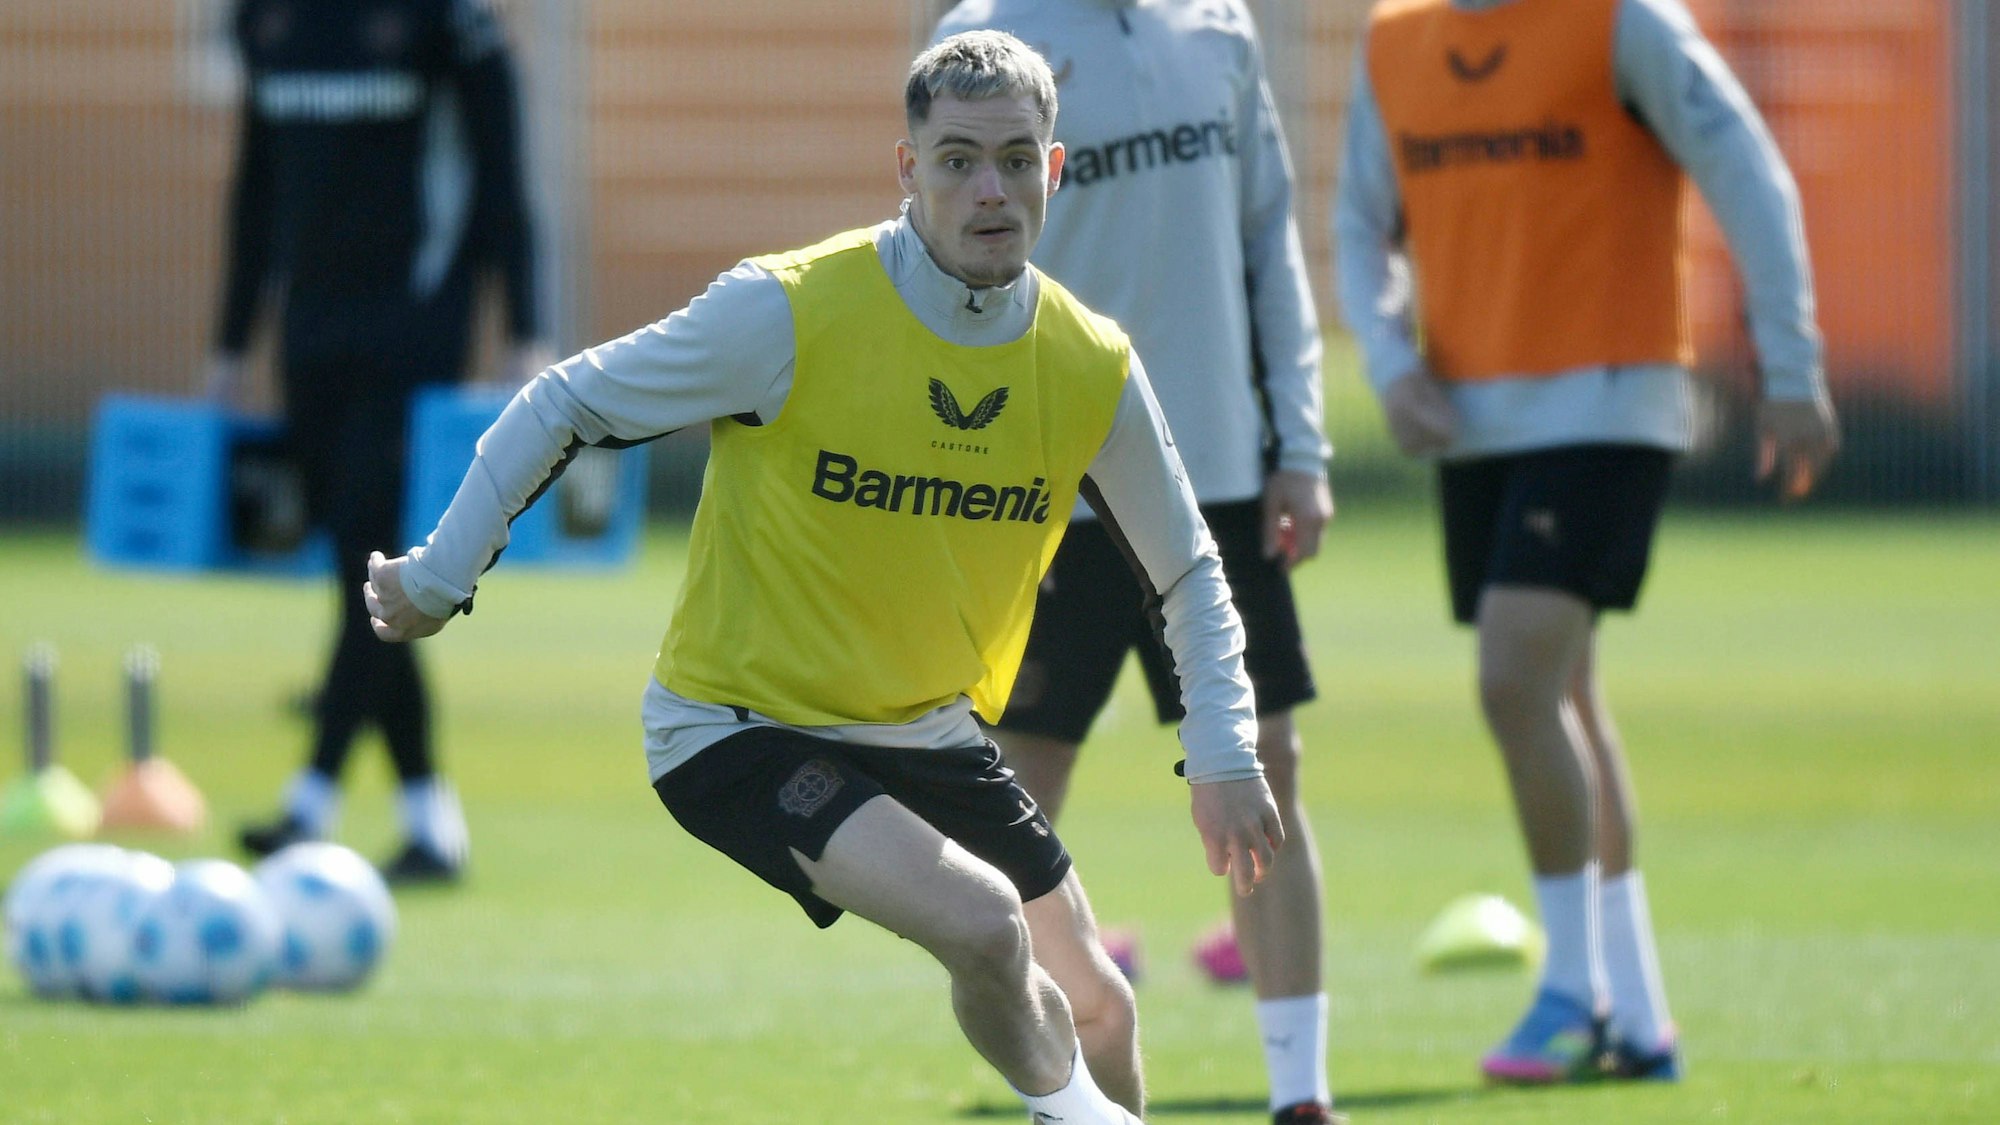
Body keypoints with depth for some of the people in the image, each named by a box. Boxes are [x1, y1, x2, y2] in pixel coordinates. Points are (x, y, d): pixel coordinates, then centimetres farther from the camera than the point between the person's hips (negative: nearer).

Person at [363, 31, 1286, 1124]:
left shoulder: (1092, 368, -7)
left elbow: (1188, 573, 7)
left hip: (930, 731, 6)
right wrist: (439, 576, -7)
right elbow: (563, 405, -10)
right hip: (739, 728, -6)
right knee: (981, 924, -26)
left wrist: (1221, 752, -4)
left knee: (1097, 1010, 11)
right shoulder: (785, 312, -22)